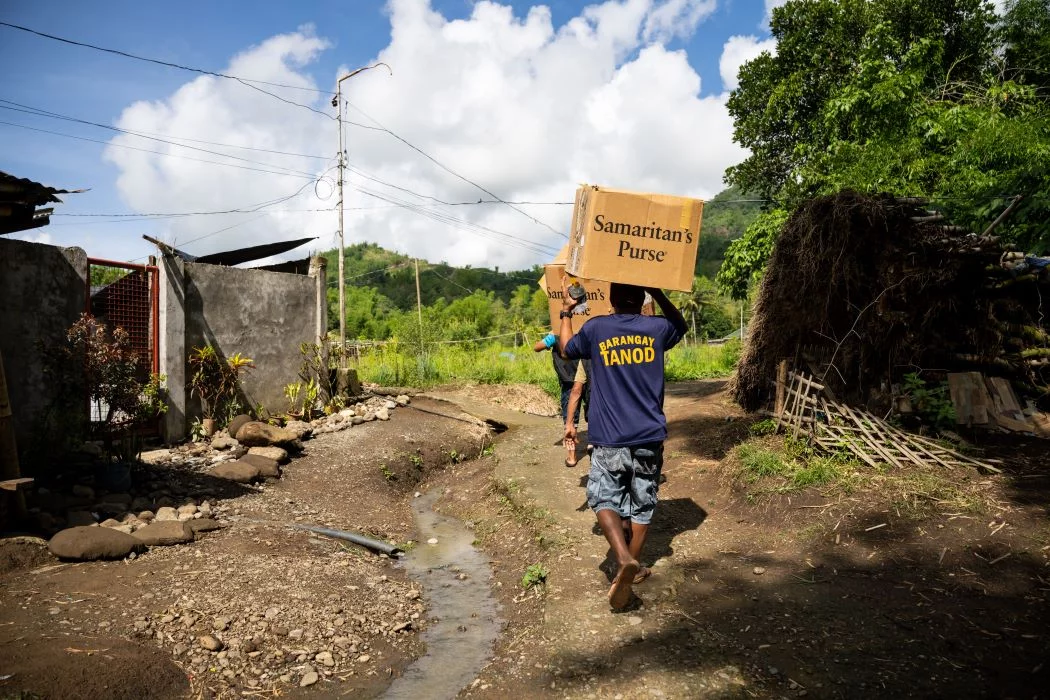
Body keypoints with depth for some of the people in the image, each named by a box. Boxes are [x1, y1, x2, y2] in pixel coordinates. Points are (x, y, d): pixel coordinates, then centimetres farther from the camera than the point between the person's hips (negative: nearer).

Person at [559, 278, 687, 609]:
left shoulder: (595, 329, -5)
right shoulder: (656, 328, 0)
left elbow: (567, 349, 16)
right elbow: (679, 323, 25)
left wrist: (565, 311, 26)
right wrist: (658, 291, 20)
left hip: (609, 439, -2)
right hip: (649, 438, 2)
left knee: (604, 500, 6)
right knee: (641, 505, 13)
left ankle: (624, 559, -16)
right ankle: (632, 568, 24)